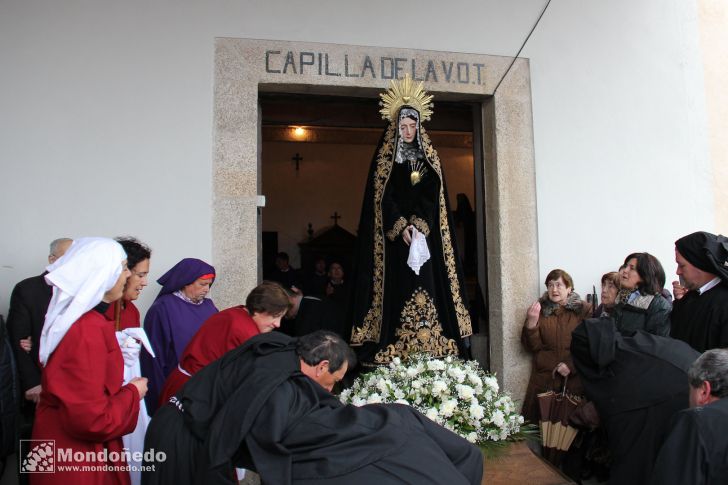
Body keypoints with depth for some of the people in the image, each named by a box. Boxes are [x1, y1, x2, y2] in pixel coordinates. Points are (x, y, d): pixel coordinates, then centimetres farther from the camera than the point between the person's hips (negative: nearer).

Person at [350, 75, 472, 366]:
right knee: (398, 290, -7)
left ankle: (431, 351, 2)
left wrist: (418, 225, -11)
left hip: (427, 237, 3)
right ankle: (395, 359, -4)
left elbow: (434, 197, 4)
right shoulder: (384, 160, 6)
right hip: (395, 239, -3)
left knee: (429, 286, -3)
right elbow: (383, 198, -3)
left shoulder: (430, 158, 14)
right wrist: (402, 227, -16)